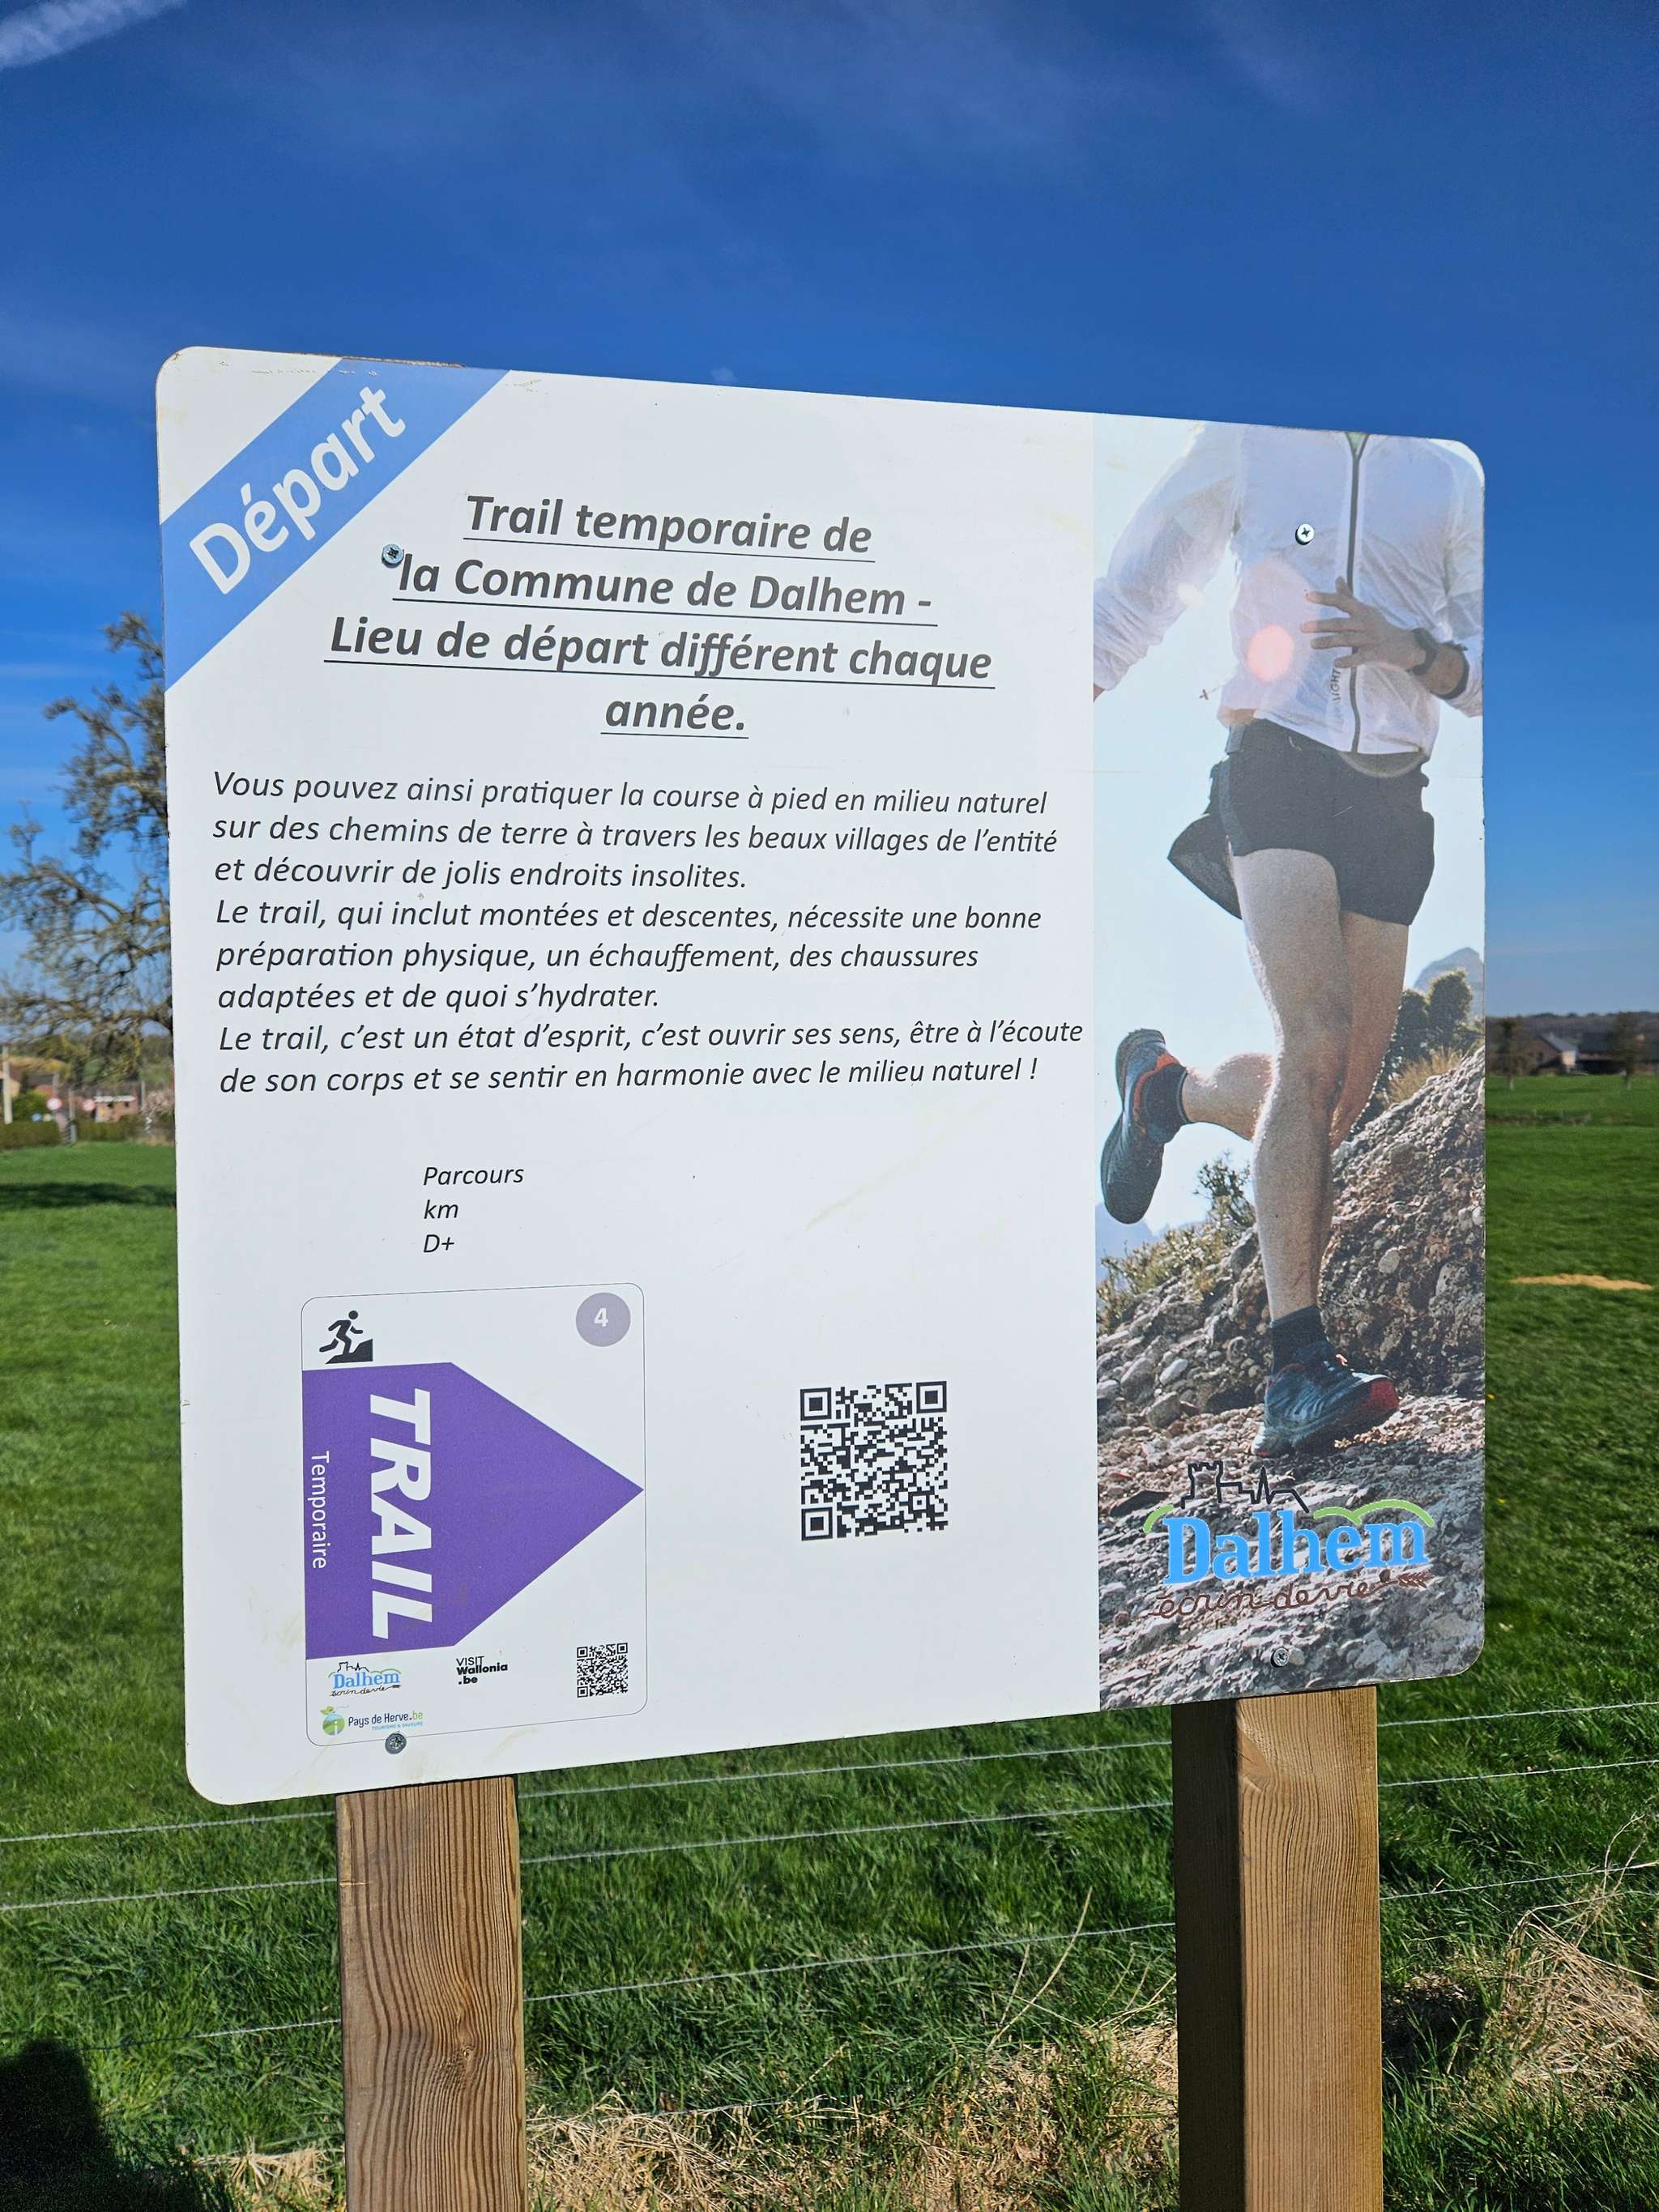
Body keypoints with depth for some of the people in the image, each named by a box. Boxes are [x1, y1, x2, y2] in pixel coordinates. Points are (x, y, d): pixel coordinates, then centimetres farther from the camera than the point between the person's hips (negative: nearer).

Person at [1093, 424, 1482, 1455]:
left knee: (1340, 1097, 2)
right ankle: (1300, 1365, -22)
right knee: (1315, 1042, -23)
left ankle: (1166, 1089, 33)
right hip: (1278, 762, -3)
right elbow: (1139, 586, 19)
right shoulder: (1245, 440, 13)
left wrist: (1410, 649, -7)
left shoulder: (1452, 476, 17)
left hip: (1391, 797, 4)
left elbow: (1488, 670, 14)